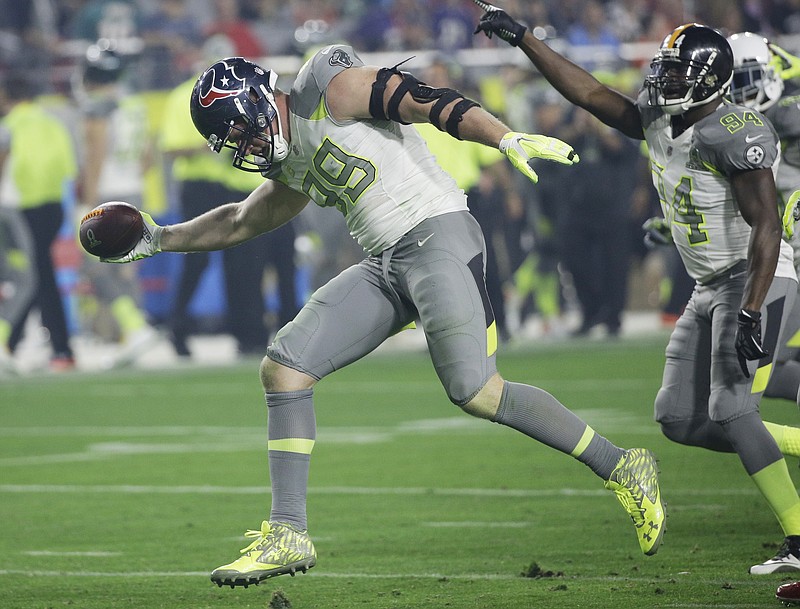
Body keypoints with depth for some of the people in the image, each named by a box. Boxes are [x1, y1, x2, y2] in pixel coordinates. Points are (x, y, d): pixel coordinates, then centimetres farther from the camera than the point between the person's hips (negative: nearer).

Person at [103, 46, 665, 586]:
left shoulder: (329, 89, -5)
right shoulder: (292, 166, 21)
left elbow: (428, 102, -16)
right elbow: (240, 223, 39)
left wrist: (509, 140, -29)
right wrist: (160, 240, 40)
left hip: (438, 237, -9)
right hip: (385, 265, 9)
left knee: (476, 393, -21)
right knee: (283, 369, 0)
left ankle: (621, 467, -9)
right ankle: (288, 534, 2)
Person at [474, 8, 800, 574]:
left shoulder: (735, 133, -22)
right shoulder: (659, 121, 4)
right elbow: (591, 93, 12)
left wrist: (752, 314, -29)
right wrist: (523, 38, 9)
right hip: (711, 288, 10)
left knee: (730, 412, -18)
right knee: (679, 418, 5)